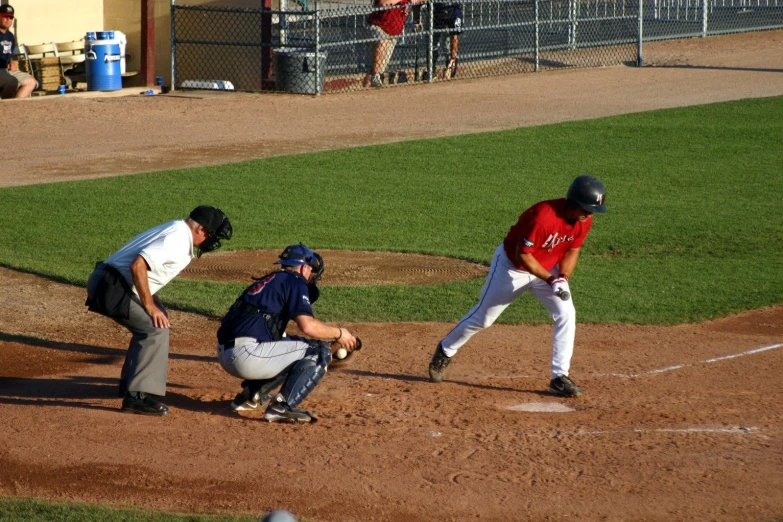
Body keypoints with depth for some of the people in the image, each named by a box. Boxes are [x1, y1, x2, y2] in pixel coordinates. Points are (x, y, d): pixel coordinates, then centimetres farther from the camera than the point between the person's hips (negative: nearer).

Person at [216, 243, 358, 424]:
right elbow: (308, 326, -14)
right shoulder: (294, 282, 1)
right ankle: (282, 407, -12)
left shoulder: (269, 280, 27)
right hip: (247, 353, -9)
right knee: (320, 351, -1)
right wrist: (339, 333, 3)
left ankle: (250, 394, 16)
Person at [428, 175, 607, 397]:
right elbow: (522, 255, -29)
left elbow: (572, 249, 2)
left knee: (566, 314, -12)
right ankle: (445, 351, 33)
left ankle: (560, 377, -6)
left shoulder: (584, 220, -15)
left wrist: (563, 277, -14)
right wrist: (550, 280, -31)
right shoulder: (543, 217, -37)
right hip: (512, 265, -5)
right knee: (483, 316, 8)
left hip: (548, 268, 5)